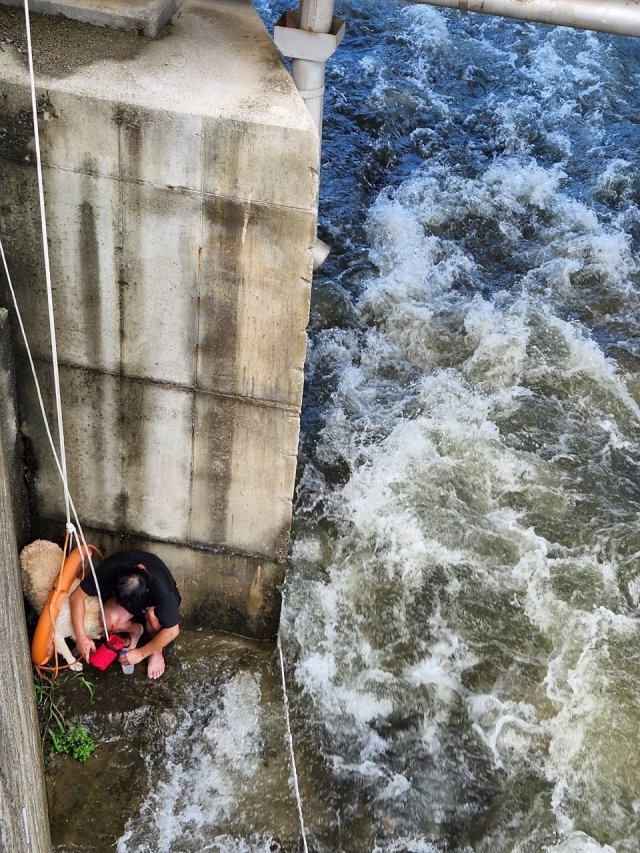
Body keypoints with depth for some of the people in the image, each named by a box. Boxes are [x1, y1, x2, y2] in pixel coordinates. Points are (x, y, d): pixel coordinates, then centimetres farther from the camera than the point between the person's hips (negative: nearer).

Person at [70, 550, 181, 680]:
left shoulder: (161, 587, -42)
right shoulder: (111, 568, -36)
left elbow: (172, 631, -33)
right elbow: (76, 596, -26)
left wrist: (140, 653, -27)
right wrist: (81, 637, -30)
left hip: (155, 602, -2)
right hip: (125, 596, 2)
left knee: (154, 616, -36)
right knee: (110, 621, -29)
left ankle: (157, 651, -5)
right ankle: (135, 629, 5)